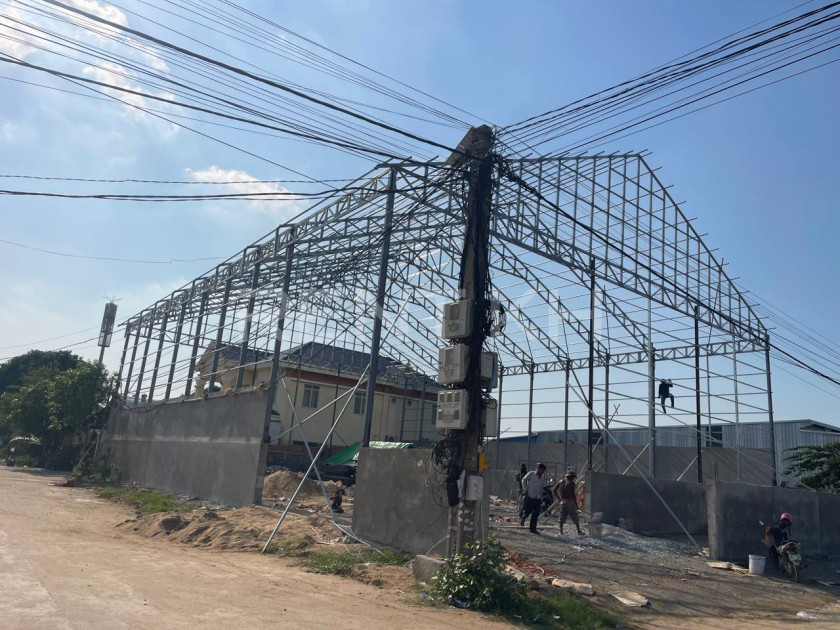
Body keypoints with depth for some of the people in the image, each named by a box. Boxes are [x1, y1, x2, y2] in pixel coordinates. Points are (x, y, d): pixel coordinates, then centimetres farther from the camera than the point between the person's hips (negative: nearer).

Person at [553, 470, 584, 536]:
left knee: (562, 517, 8)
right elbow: (574, 494, -10)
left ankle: (561, 532, 4)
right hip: (570, 501, -5)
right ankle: (579, 531, 10)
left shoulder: (560, 482, 9)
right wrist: (576, 504, -3)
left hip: (563, 502, 5)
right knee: (575, 518, 5)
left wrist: (559, 498, 10)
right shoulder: (571, 483, -8)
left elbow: (554, 490, 7)